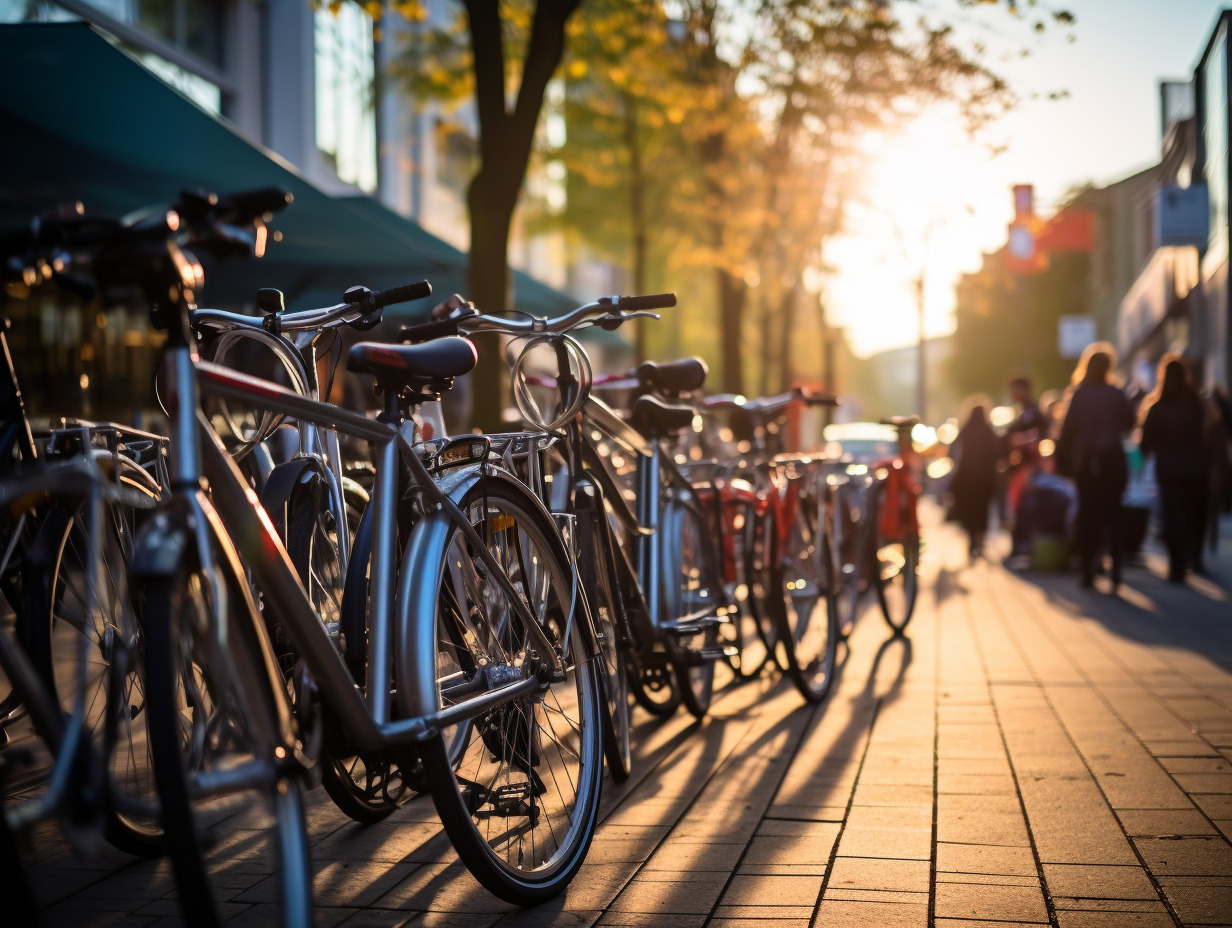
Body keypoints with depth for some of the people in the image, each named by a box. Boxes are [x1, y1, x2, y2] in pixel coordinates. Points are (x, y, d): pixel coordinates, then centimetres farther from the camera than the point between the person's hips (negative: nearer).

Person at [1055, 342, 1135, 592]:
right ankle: (1115, 573, -2)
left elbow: (1067, 429, -7)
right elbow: (1129, 422, 6)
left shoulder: (1078, 395, -5)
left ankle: (1087, 572, 4)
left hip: (1084, 461, 0)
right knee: (1112, 514, 6)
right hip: (1112, 461, 0)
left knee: (1087, 514, 6)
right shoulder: (1116, 395, -3)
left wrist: (1063, 461, -1)